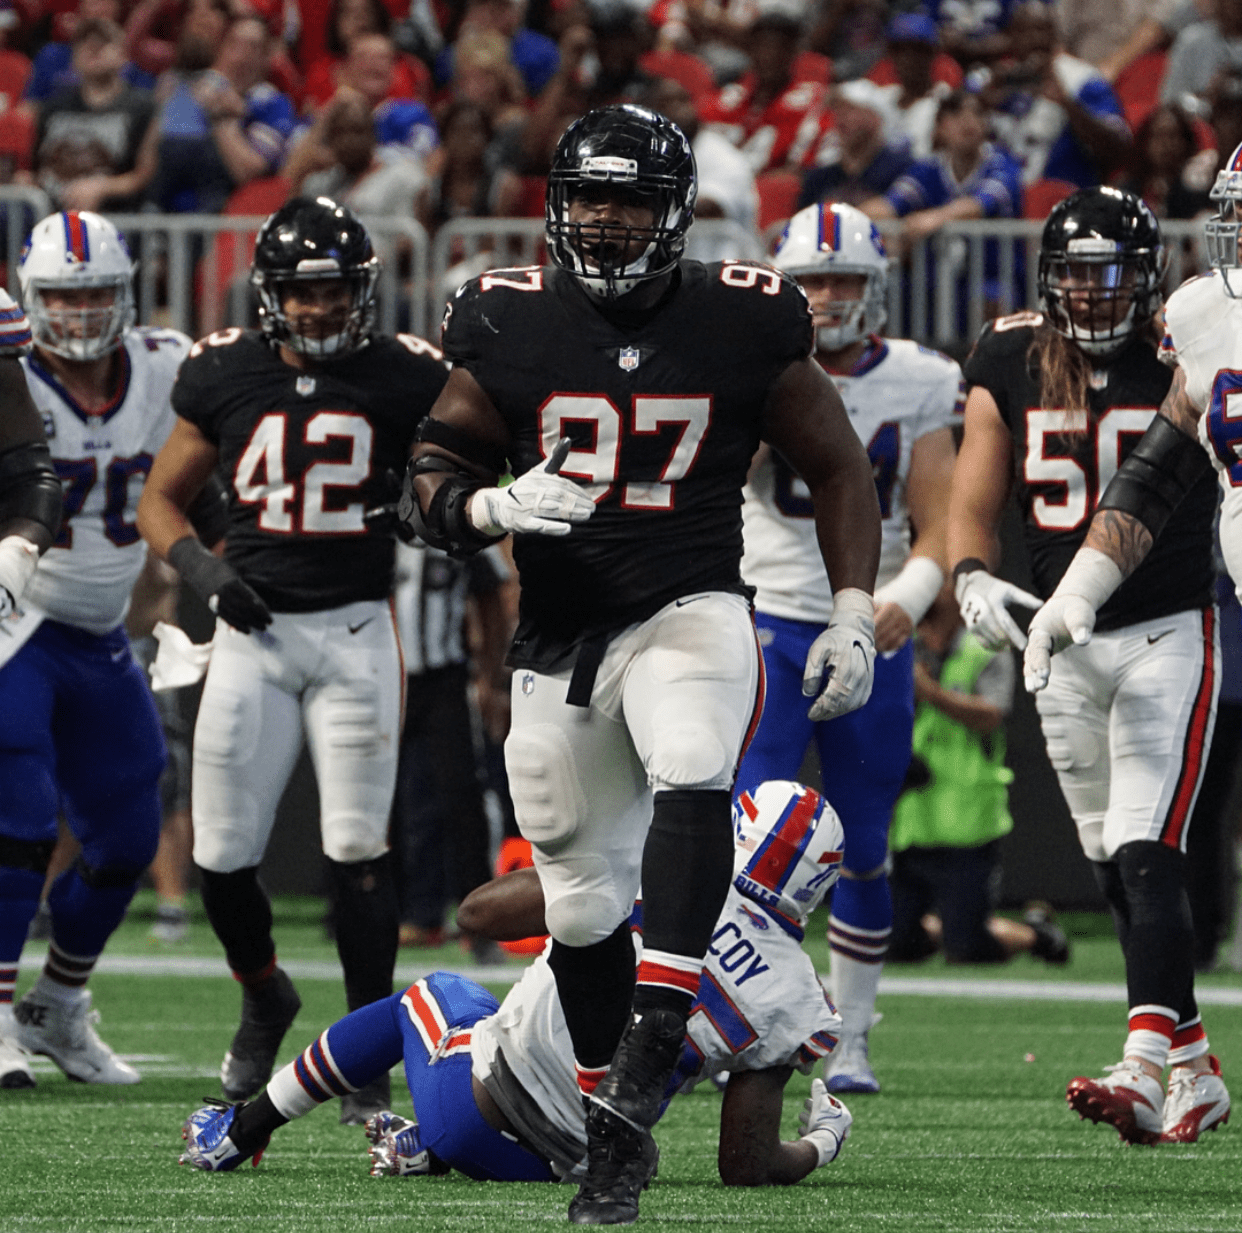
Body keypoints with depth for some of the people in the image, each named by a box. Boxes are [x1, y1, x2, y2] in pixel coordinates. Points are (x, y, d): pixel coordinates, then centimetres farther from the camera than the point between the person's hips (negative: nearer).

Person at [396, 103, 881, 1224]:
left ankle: (654, 1036, -38)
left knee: (690, 784, -34)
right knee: (583, 901, 7)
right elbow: (430, 479, 5)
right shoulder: (510, 329, -1)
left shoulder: (744, 326, -3)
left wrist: (854, 617, -1)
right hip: (559, 637, 3)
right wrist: (494, 509, -18)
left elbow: (836, 467, 7)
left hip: (689, 612, -3)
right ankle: (619, 1140, 20)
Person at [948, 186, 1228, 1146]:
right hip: (1064, 644, 5)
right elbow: (974, 502, 6)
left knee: (1146, 859, -17)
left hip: (1168, 635, -5)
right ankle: (1194, 1070, 18)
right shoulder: (1011, 364, 3)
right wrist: (974, 579, -12)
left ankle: (1144, 1073, -26)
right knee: (1119, 874, 8)